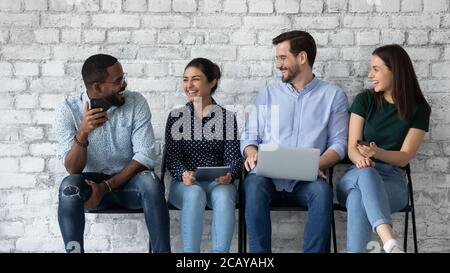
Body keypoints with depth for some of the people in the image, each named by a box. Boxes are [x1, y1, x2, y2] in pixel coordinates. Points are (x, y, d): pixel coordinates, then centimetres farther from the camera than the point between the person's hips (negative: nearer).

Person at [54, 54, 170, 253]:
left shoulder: (136, 103, -9)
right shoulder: (68, 110, -10)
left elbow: (145, 156, -14)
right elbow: (72, 169, -15)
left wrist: (106, 187, -22)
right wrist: (83, 133, -32)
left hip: (129, 181, 0)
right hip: (91, 182, 0)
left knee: (150, 182, -33)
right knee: (69, 185, -32)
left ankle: (162, 251, -25)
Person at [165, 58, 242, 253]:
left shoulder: (227, 117, 7)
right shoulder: (176, 117, 8)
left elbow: (233, 157, 1)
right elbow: (172, 158, 1)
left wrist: (229, 175, -23)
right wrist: (183, 174, -22)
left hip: (218, 183, 0)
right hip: (185, 183, 0)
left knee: (223, 195, -34)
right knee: (194, 194, -34)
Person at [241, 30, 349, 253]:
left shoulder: (333, 95, 11)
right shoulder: (267, 94, 17)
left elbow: (339, 143, 5)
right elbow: (249, 136, 16)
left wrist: (317, 165, -15)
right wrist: (252, 154, -8)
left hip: (306, 181, -1)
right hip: (267, 176, 1)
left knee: (322, 190, -35)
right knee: (255, 184, -33)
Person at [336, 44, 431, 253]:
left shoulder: (419, 109, 3)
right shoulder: (364, 100, 6)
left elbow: (404, 157, -3)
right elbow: (352, 148, 1)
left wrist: (377, 152, -24)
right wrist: (361, 159, -24)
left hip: (393, 181, 0)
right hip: (356, 176, 1)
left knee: (359, 200, -39)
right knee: (366, 173, -40)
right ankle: (390, 244, -59)